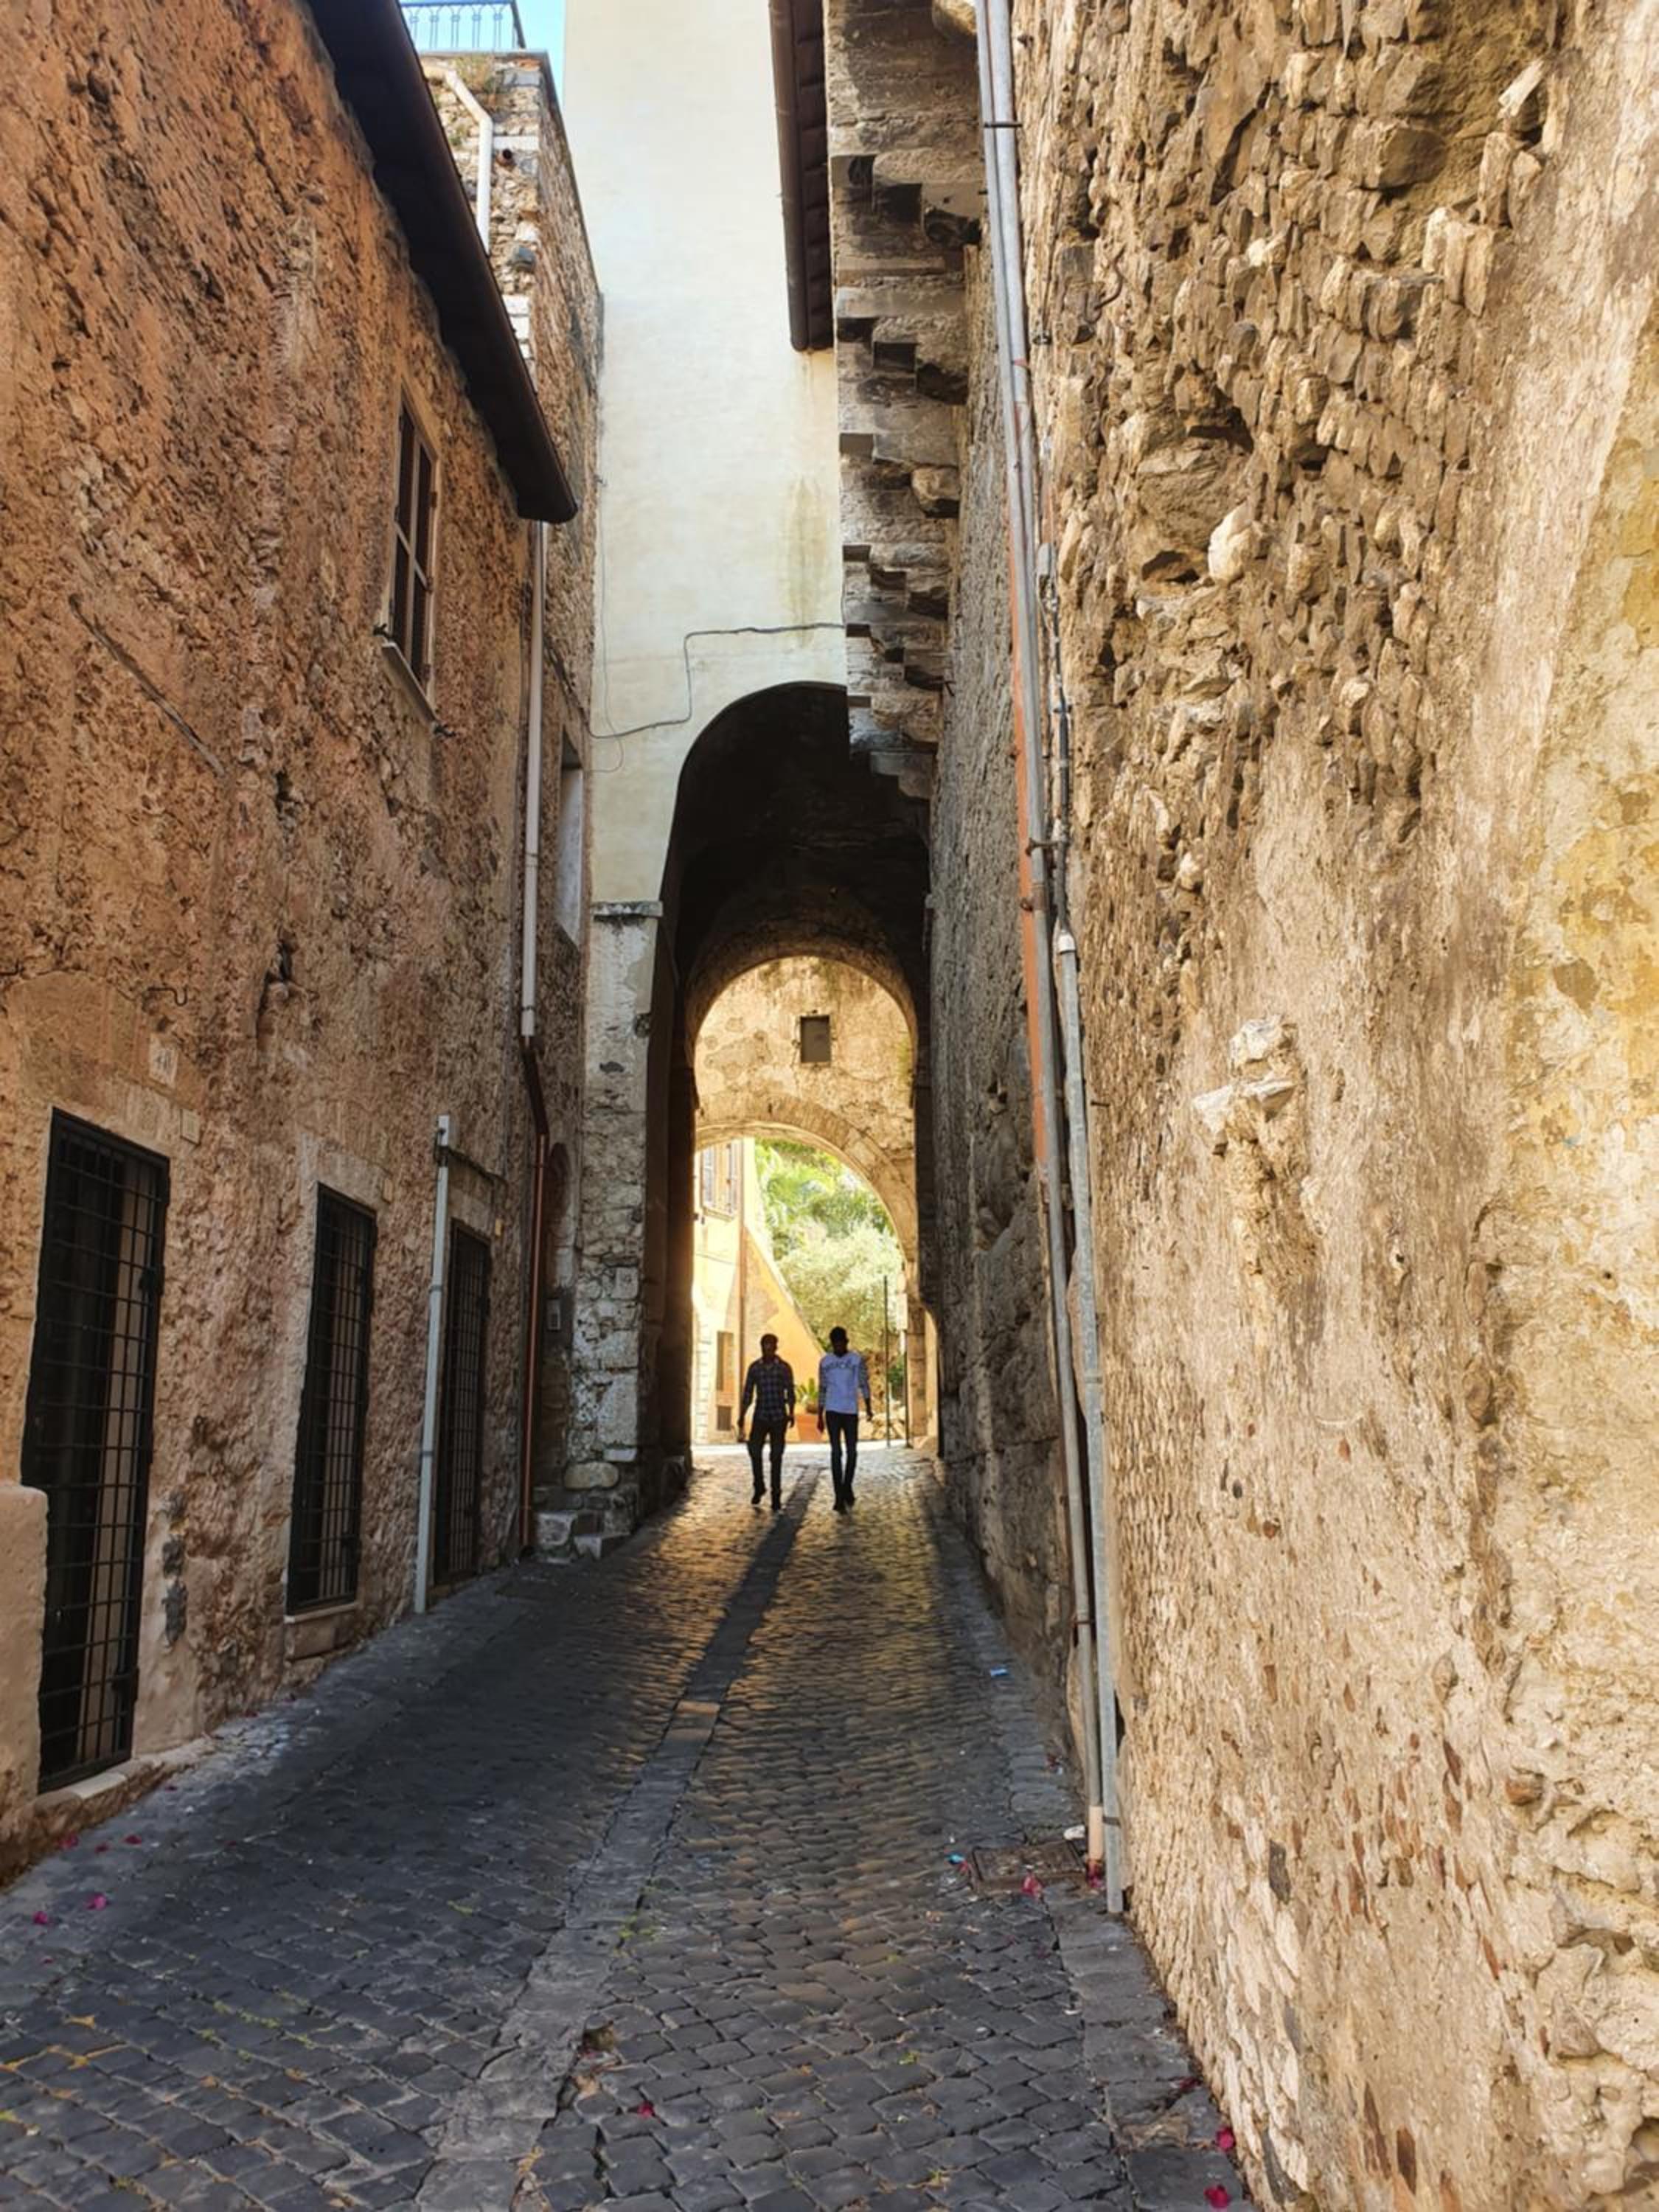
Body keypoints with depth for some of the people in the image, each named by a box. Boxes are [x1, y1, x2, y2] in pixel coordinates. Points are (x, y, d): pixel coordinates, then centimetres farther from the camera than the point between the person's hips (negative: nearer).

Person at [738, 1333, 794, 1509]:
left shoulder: (784, 1367, 0)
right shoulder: (754, 1367, 6)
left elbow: (790, 1392, 1)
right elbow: (748, 1394, 9)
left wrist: (791, 1412, -14)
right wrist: (742, 1417, 5)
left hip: (779, 1417, -1)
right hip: (760, 1417, 1)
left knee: (776, 1456, -1)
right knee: (754, 1449, -15)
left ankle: (776, 1497, 6)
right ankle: (759, 1487, 5)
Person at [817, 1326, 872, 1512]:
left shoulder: (858, 1360, 0)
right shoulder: (825, 1362, 5)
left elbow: (864, 1385, 2)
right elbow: (822, 1389, 10)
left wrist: (868, 1407, -9)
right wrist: (820, 1416, 8)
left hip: (851, 1411, 0)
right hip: (832, 1411, 0)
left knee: (852, 1452, 4)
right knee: (836, 1452, -6)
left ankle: (847, 1487, 27)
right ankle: (839, 1497, -5)